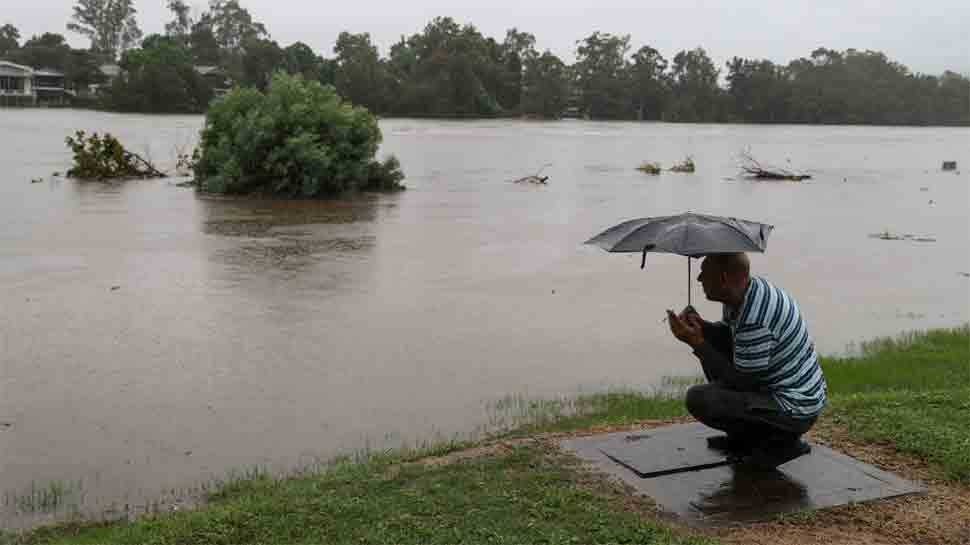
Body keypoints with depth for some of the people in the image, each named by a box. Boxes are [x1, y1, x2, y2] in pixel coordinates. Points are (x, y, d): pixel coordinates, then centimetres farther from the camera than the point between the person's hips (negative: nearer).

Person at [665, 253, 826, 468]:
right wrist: (701, 326, -6)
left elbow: (742, 382, -23)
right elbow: (727, 333, 16)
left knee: (699, 399, -22)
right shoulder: (743, 292, -1)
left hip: (794, 412, -10)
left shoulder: (755, 320, -30)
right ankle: (743, 438, 18)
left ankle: (782, 442, -3)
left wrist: (698, 343, -21)